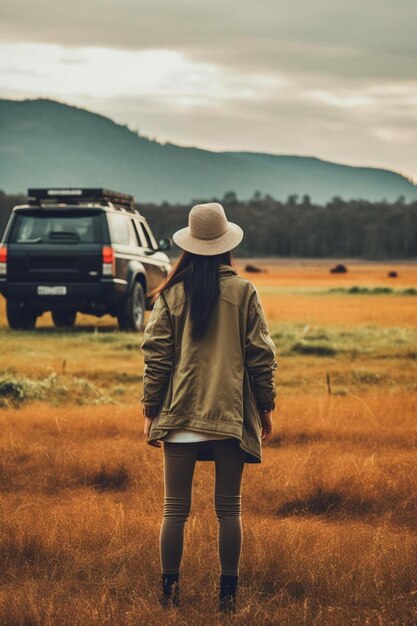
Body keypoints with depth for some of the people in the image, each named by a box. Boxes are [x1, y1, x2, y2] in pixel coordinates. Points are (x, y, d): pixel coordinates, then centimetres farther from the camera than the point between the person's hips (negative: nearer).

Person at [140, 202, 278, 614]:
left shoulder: (171, 294, 0)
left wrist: (150, 411, 7)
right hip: (231, 413, 0)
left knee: (175, 509, 6)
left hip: (180, 413, 1)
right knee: (229, 509, 6)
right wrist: (266, 407, 9)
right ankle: (228, 594, 8)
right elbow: (261, 354, -1)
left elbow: (156, 356, 0)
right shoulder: (244, 292, -2)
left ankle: (170, 591, 7)